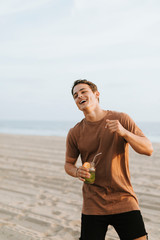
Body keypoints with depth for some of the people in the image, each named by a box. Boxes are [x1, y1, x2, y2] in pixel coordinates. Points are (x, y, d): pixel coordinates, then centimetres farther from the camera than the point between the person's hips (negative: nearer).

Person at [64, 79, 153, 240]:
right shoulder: (75, 133, 1)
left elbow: (148, 149, -5)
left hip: (124, 201, -1)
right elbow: (69, 164, 13)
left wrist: (124, 132, -21)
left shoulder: (121, 119, -2)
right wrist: (77, 172, -10)